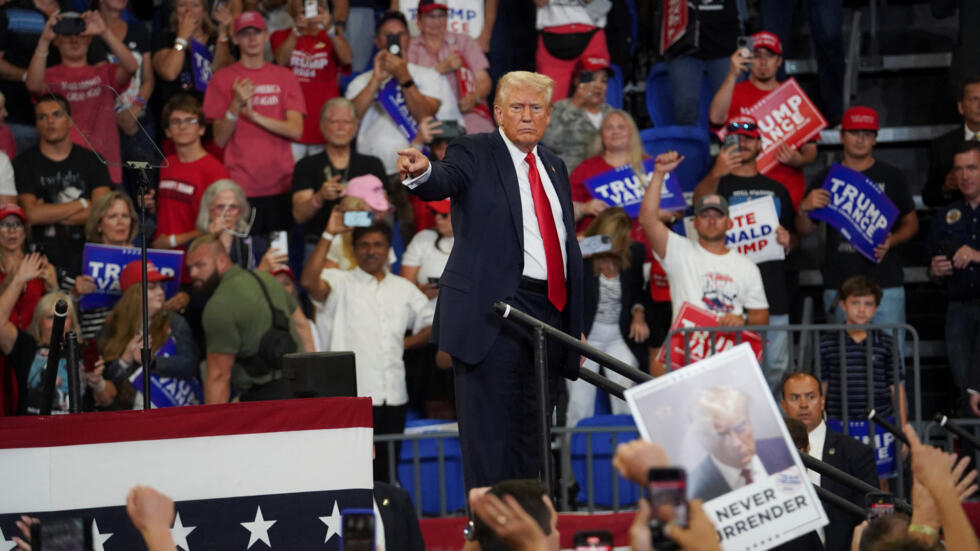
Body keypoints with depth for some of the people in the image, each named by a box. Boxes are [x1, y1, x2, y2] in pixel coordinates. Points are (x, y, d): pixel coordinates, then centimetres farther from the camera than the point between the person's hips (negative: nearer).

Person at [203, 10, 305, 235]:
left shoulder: (285, 77, 8)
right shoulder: (222, 79, 4)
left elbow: (295, 130, -2)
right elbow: (220, 139, 0)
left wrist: (254, 115, -13)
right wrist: (236, 105, -15)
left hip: (280, 187, 2)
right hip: (239, 187, -2)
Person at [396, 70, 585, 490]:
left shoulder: (554, 168, 19)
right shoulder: (475, 153, 0)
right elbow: (445, 181, -21)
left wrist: (576, 324, 17)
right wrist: (421, 172, -47)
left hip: (550, 313, 6)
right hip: (494, 311, -6)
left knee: (533, 431, 10)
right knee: (491, 427, -9)